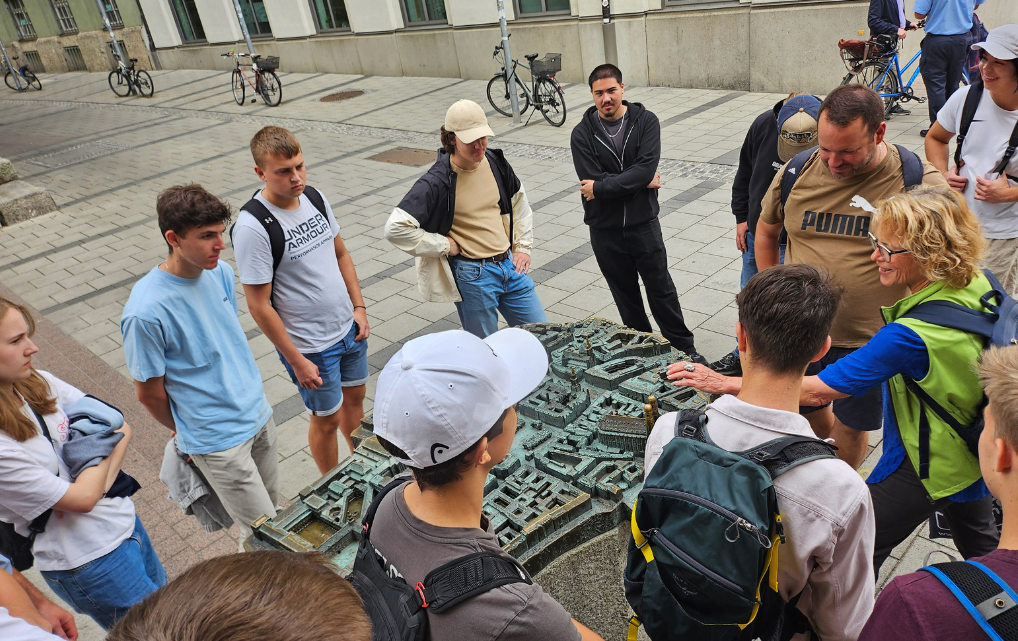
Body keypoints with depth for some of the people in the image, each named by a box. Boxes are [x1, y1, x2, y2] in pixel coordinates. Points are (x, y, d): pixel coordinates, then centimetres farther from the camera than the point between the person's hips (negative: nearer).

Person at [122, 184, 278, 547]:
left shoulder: (221, 273, -4)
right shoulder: (145, 311, -26)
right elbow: (149, 394, -13)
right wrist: (187, 431, 4)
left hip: (258, 413, 7)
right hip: (218, 441, -7)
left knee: (273, 508, 22)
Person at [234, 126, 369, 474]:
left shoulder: (314, 196, -3)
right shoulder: (252, 226, -24)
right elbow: (260, 307, -20)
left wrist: (359, 307, 5)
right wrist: (296, 361, -17)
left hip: (349, 327, 7)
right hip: (310, 346, -6)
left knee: (355, 396, 23)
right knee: (327, 419, 11)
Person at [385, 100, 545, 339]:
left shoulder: (495, 162, 1)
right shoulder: (437, 182, -18)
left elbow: (519, 201, 18)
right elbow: (395, 229, -22)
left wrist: (523, 247, 10)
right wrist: (445, 246, -17)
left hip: (510, 264, 6)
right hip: (472, 277, -6)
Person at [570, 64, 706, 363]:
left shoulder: (646, 121, -6)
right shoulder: (582, 133, -5)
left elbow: (646, 168, -19)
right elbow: (592, 179, -17)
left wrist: (600, 187, -21)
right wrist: (642, 182, -14)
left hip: (643, 223, -1)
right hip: (604, 229, 1)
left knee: (661, 289, 8)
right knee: (625, 294, 15)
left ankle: (684, 347, 23)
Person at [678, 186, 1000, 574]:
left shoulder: (912, 336, -38)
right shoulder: (977, 285, -13)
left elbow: (817, 391, -35)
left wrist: (724, 384, -33)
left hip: (924, 466, -9)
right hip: (975, 452, 9)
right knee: (979, 544, 34)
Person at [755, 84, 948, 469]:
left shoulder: (919, 182, -14)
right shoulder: (796, 172, -7)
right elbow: (766, 231, 10)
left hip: (871, 341, -2)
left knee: (851, 428, 14)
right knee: (807, 411, 21)